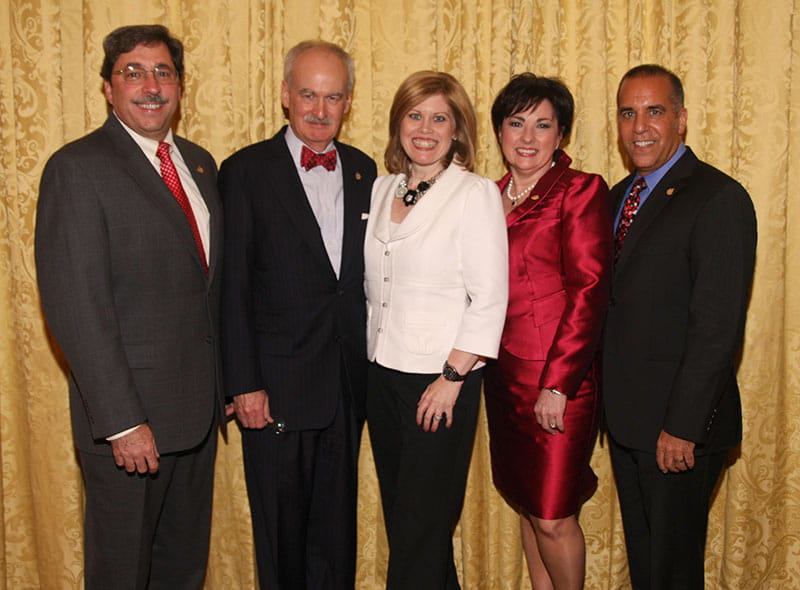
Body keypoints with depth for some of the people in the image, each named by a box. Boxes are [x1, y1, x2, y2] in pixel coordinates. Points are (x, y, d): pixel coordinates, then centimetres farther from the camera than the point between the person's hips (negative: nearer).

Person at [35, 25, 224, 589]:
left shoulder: (200, 163, 10)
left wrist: (224, 383, 10)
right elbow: (76, 305, -18)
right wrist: (121, 420, -21)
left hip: (198, 404, 7)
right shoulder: (77, 168, -13)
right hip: (129, 415, -6)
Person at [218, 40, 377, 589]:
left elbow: (367, 272, 9)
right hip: (279, 382, -4)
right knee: (281, 524, 11)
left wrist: (371, 364, 4)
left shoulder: (363, 169, 7)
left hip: (348, 379, 4)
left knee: (337, 518, 17)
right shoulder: (246, 172, -6)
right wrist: (244, 384, -11)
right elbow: (234, 287, -8)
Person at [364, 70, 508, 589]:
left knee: (423, 523, 3)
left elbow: (490, 298, -12)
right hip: (382, 372, 6)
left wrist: (452, 378, -15)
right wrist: (372, 355, 10)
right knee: (399, 513, 15)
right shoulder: (383, 189, 10)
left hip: (441, 377, -6)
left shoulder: (476, 194, -9)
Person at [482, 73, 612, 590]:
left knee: (552, 517, 1)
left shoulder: (581, 191, -8)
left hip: (558, 379, -6)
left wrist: (557, 383, -18)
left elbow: (589, 292, -14)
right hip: (504, 373, 6)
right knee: (527, 504, 17)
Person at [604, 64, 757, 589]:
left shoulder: (719, 198, -14)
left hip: (678, 426, -7)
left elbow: (718, 326, -19)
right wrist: (611, 405, 8)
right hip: (626, 418, 7)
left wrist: (682, 427, -20)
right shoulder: (621, 195, 11)